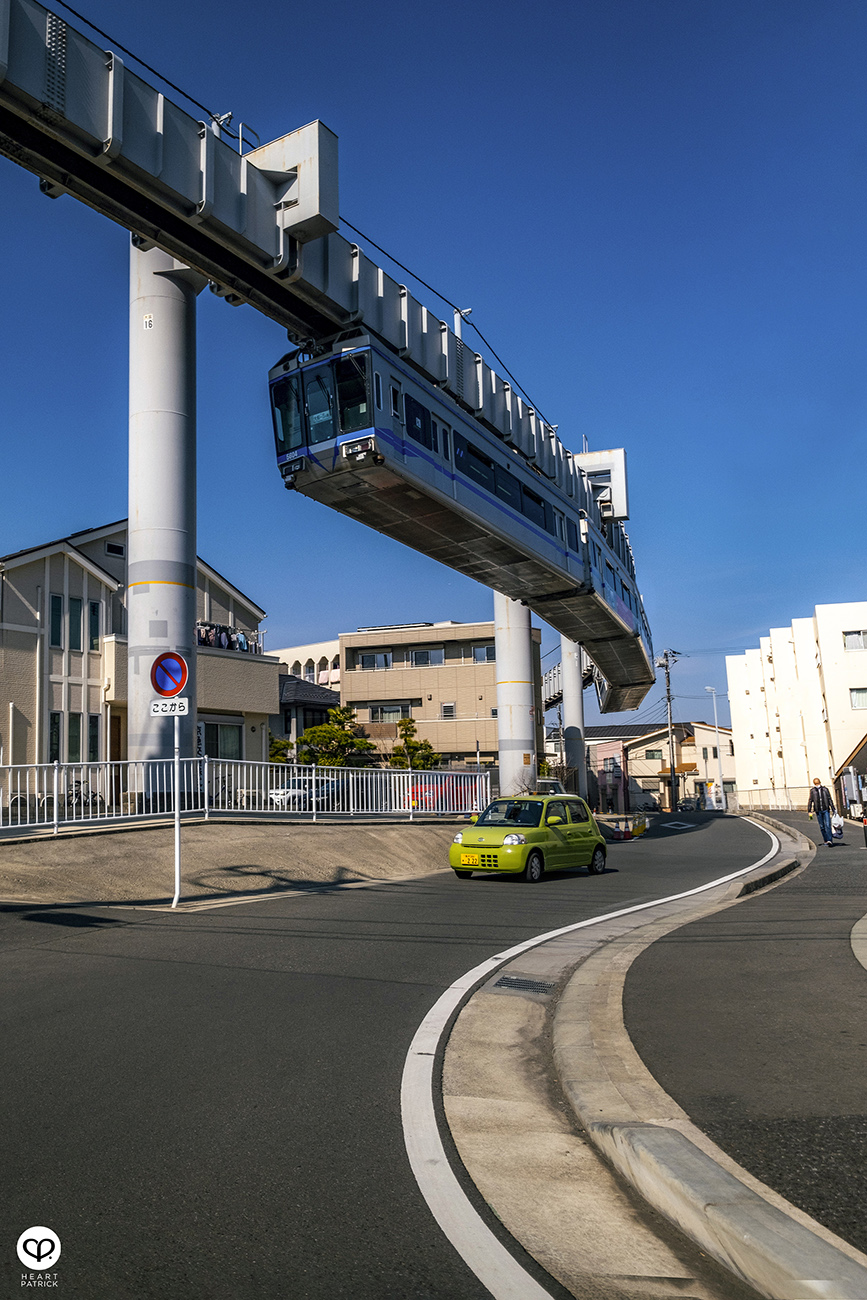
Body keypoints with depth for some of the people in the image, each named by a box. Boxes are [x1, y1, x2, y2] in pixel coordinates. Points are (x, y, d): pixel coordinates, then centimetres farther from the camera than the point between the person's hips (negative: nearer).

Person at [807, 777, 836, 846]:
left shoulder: (825, 789, 7)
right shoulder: (812, 791, 5)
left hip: (826, 810, 0)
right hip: (818, 811, 0)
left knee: (827, 825, -3)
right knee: (822, 826, -1)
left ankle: (829, 841, -3)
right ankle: (826, 840, 3)